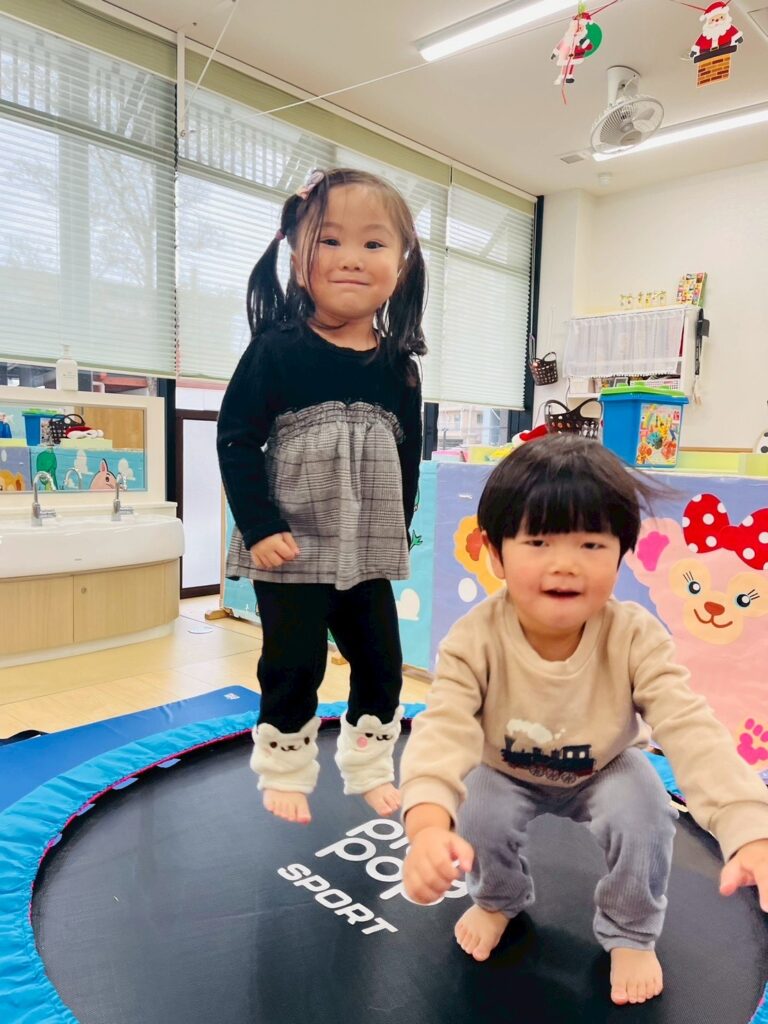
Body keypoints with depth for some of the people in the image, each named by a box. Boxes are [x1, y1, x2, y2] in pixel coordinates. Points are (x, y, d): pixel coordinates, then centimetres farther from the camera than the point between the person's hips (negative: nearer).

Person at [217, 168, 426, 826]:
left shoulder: (399, 364, 1)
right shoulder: (278, 350, -11)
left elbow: (408, 454, 9)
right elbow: (237, 440, -11)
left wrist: (401, 531, 10)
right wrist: (259, 528, -16)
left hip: (369, 554, 5)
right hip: (293, 552, -4)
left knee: (382, 665, 13)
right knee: (293, 671, 7)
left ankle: (370, 769, 34)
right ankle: (285, 773, 30)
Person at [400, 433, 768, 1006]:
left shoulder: (637, 639, -31)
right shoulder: (475, 640, -33)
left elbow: (694, 732, -37)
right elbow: (442, 729, -42)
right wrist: (429, 823, -62)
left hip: (604, 771, 0)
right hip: (506, 772, 0)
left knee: (643, 811, -27)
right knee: (480, 815, -26)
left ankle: (631, 933, 6)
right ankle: (499, 900, 12)